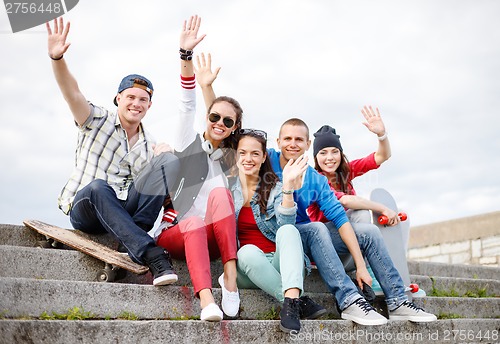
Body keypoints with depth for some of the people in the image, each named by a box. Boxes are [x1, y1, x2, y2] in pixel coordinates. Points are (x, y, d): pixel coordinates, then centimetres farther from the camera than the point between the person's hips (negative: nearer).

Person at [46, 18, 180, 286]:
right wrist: (57, 58, -34)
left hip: (125, 211, 3)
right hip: (86, 210, -3)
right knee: (97, 187, -40)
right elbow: (72, 93, -16)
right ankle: (151, 254, -44)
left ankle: (131, 239, -29)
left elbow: (157, 186, 12)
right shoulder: (98, 121, 3)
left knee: (169, 160, -16)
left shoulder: (150, 145, 15)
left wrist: (161, 159, -8)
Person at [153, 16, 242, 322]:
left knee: (219, 192, -29)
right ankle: (206, 301, -56)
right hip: (173, 231, -1)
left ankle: (230, 275, -39)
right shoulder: (189, 142, 8)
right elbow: (188, 105, -9)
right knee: (194, 223, -37)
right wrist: (186, 54, -23)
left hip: (212, 239, 2)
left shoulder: (231, 158, 16)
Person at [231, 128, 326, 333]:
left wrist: (288, 184, -20)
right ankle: (300, 302, -35)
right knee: (248, 251, -34)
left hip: (279, 264, 1)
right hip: (246, 264, 0)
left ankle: (291, 299, -48)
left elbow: (286, 223, -10)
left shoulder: (275, 188, 7)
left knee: (288, 230, -29)